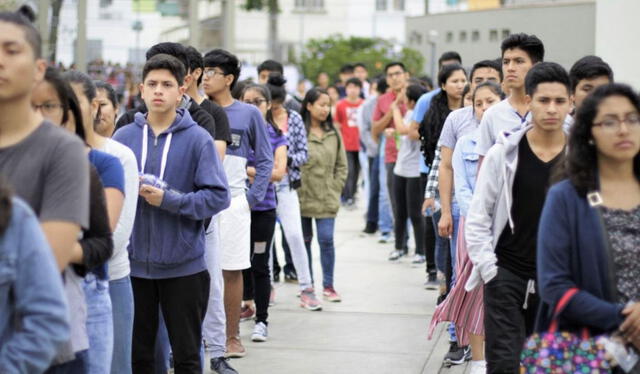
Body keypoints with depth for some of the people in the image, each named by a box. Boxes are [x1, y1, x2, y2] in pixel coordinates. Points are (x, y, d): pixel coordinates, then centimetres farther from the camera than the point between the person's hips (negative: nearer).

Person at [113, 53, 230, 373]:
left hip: (183, 265, -2)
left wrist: (168, 199, -18)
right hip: (134, 262, 2)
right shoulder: (123, 137, 3)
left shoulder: (198, 139, -5)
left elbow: (218, 196, -9)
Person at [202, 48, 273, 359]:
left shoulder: (249, 114, 1)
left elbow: (265, 160, 5)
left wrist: (253, 197, -3)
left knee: (231, 271, 4)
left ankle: (232, 337, 12)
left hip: (233, 203, -2)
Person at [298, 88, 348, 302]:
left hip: (327, 199, 3)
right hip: (302, 198, -2)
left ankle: (328, 286, 8)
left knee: (326, 240, -2)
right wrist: (296, 191, -8)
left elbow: (342, 165, 13)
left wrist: (335, 189, 5)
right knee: (304, 241, 9)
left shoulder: (333, 134, 7)